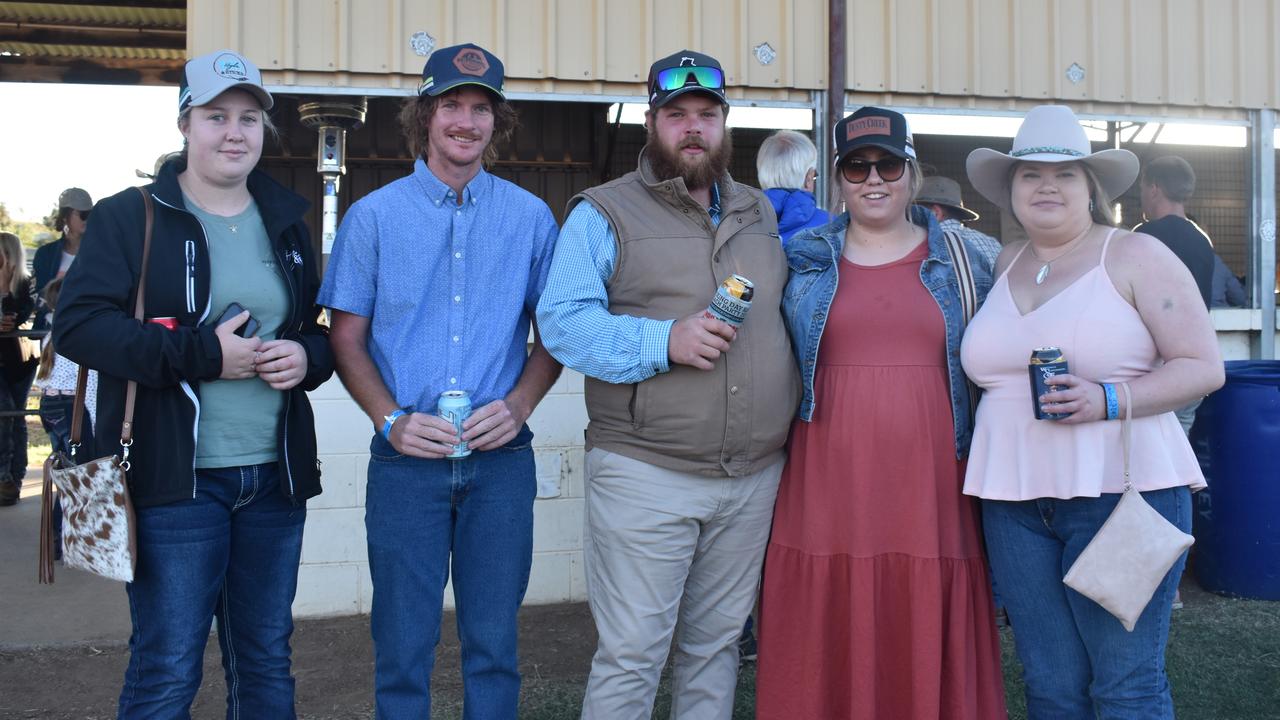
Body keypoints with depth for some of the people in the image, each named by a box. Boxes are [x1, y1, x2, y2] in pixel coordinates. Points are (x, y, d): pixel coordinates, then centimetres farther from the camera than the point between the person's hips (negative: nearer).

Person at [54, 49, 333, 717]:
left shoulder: (286, 222, 14)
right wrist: (204, 353, -18)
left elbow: (321, 331, 19)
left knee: (266, 664, 14)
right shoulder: (130, 216, -1)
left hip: (274, 477, 5)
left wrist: (308, 356, -5)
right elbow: (78, 324, -12)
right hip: (175, 481, -4)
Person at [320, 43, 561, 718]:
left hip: (501, 459, 1)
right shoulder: (373, 215, 3)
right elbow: (347, 338, 4)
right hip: (406, 459, -1)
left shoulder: (531, 217, 6)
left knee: (493, 641, 11)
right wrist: (391, 419, -12)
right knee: (403, 644, 8)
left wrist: (519, 405, -9)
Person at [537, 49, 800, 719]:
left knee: (716, 645, 17)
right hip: (646, 477, -5)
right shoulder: (604, 212, -1)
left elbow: (788, 315, 23)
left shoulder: (761, 215, 16)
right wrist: (664, 342, -22)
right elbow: (562, 320, -11)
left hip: (755, 477, 5)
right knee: (630, 657, 0)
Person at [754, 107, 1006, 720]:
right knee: (828, 658, 4)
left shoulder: (962, 260, 10)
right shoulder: (803, 260, 9)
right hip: (828, 491, 0)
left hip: (930, 490, 1)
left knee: (927, 655, 5)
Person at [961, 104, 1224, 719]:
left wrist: (1107, 401, -19)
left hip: (1120, 488, -4)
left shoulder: (1135, 255, 0)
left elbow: (1204, 366, -4)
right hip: (1014, 501, 4)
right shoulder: (1005, 265, 13)